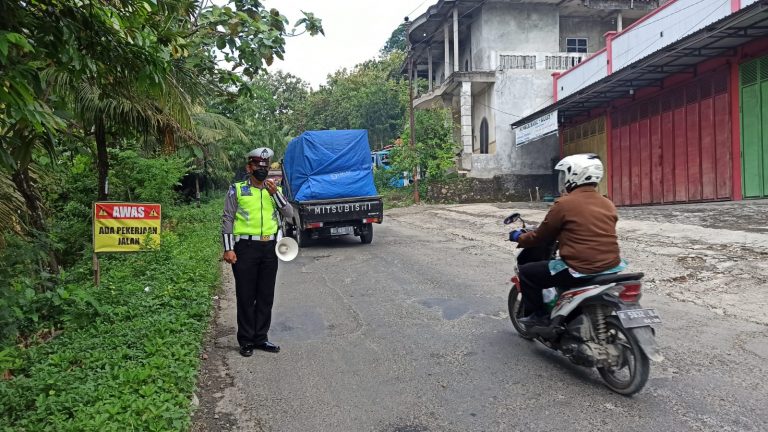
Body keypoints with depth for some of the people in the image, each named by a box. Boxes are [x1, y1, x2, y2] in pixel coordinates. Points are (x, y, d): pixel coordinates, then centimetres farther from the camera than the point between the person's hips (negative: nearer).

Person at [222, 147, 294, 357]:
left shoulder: (274, 189, 11)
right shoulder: (237, 190, 1)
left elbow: (289, 214, -1)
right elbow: (227, 220, -1)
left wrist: (275, 194, -13)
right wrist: (228, 249, -8)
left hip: (269, 248, 4)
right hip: (245, 247, -4)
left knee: (266, 296, 10)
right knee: (246, 296, 3)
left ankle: (260, 338, 22)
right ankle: (246, 341, 15)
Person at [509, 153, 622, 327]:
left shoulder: (564, 204, -10)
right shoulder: (608, 204, 9)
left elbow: (541, 237, 1)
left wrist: (519, 237, 21)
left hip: (580, 270, -7)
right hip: (612, 268, 7)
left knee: (526, 272, 8)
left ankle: (538, 315, 13)